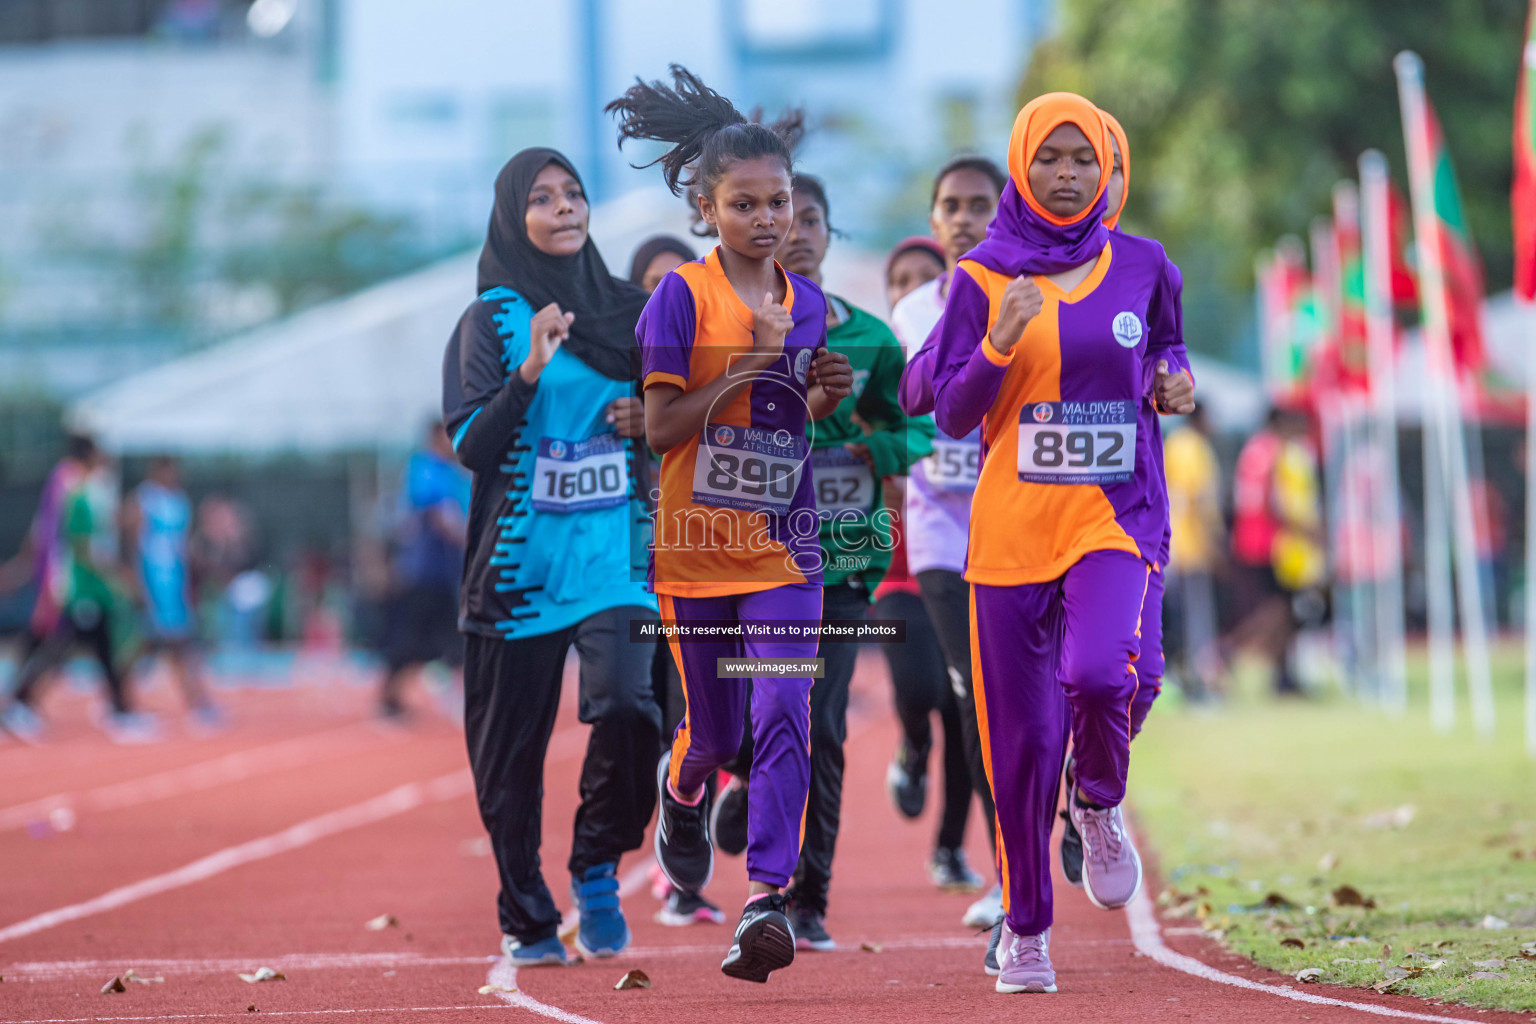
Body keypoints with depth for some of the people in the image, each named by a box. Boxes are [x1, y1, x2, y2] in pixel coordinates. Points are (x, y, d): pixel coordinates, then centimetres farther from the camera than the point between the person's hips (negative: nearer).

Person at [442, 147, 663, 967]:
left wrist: (650, 422, -1)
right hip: (521, 558, -1)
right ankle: (526, 923, 17)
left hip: (614, 551, 2)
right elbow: (472, 446, -8)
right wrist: (531, 370, -21)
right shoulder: (491, 319, 1)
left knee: (626, 704, -21)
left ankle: (597, 867, 0)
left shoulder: (630, 312, 11)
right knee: (512, 747, 3)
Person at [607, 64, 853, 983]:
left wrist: (829, 394, -3)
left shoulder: (811, 305, 6)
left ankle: (767, 901, -18)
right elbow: (662, 427, -11)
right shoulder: (683, 296, -8)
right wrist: (742, 368, -21)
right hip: (696, 543, -2)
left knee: (784, 716, -14)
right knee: (715, 729, 10)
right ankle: (682, 795, 46)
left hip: (785, 545, 2)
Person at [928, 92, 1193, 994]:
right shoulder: (984, 279, 3)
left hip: (1117, 514, 0)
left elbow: (1166, 353, 23)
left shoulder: (1142, 267, 6)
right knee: (1023, 733, 2)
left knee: (1098, 673, -27)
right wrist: (1001, 344, -17)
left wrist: (1173, 385, 0)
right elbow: (953, 415, -1)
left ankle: (1100, 805, 7)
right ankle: (1026, 925, 19)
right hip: (1013, 525, 0)